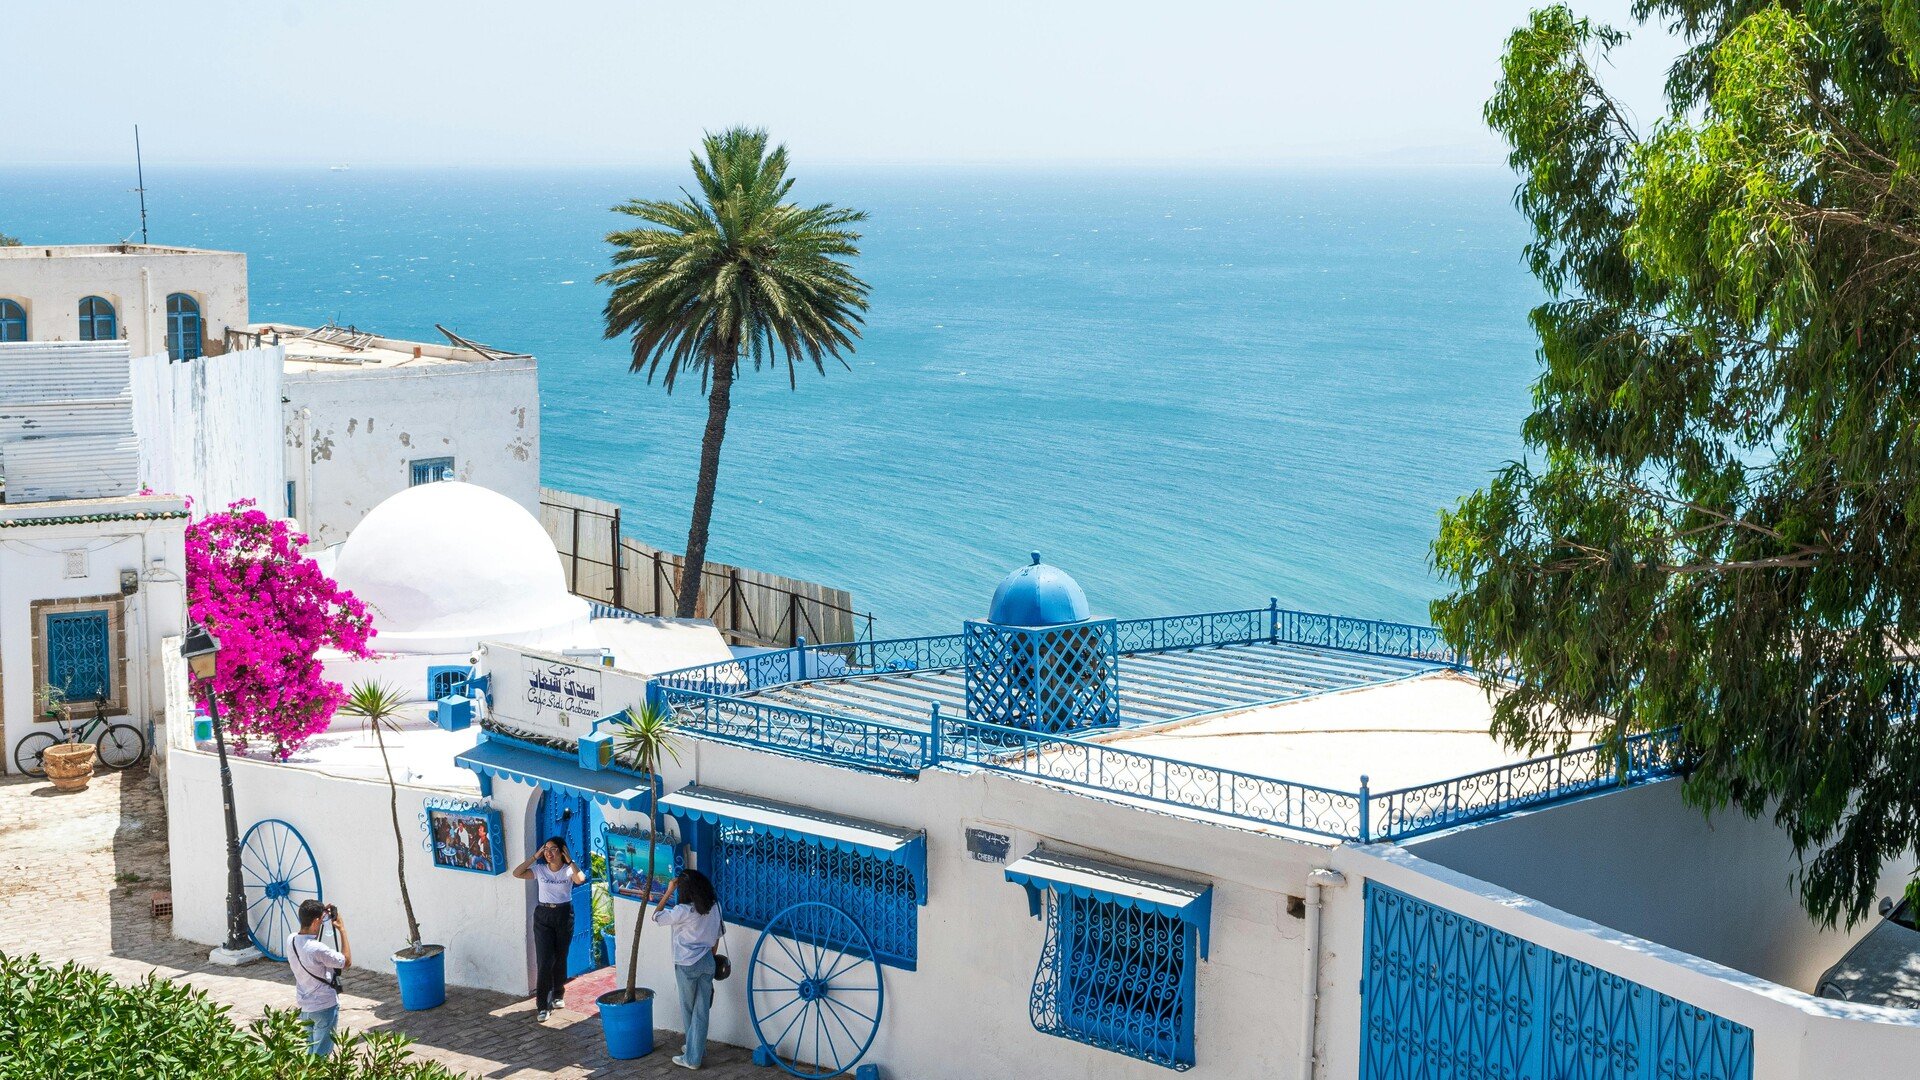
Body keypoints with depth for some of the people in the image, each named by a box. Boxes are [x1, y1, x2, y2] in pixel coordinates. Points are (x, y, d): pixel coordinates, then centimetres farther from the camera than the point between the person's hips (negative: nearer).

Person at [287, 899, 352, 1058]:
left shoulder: (291, 940, -6)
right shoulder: (318, 949, -28)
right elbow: (347, 962, -14)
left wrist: (322, 914, 8)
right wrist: (342, 930, -13)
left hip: (303, 1007, 7)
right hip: (324, 1007, -7)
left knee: (311, 1051, 20)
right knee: (321, 1055, 4)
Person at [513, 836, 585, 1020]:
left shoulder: (568, 870, -5)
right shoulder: (540, 870, 1)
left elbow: (580, 879, -26)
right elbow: (517, 873, -9)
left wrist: (569, 860, -18)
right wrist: (535, 857, -9)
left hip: (564, 915, 0)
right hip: (543, 916, 0)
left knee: (560, 959, 11)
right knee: (544, 961, -7)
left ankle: (558, 995, 32)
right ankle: (542, 1006, -8)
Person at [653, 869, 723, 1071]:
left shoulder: (683, 911, -19)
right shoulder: (714, 906, -1)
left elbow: (657, 916, -7)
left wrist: (669, 891, -5)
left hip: (687, 965, -5)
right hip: (707, 963, 5)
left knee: (688, 1009, 11)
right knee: (701, 1011, 8)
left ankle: (693, 1057, 21)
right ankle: (696, 1053, 13)